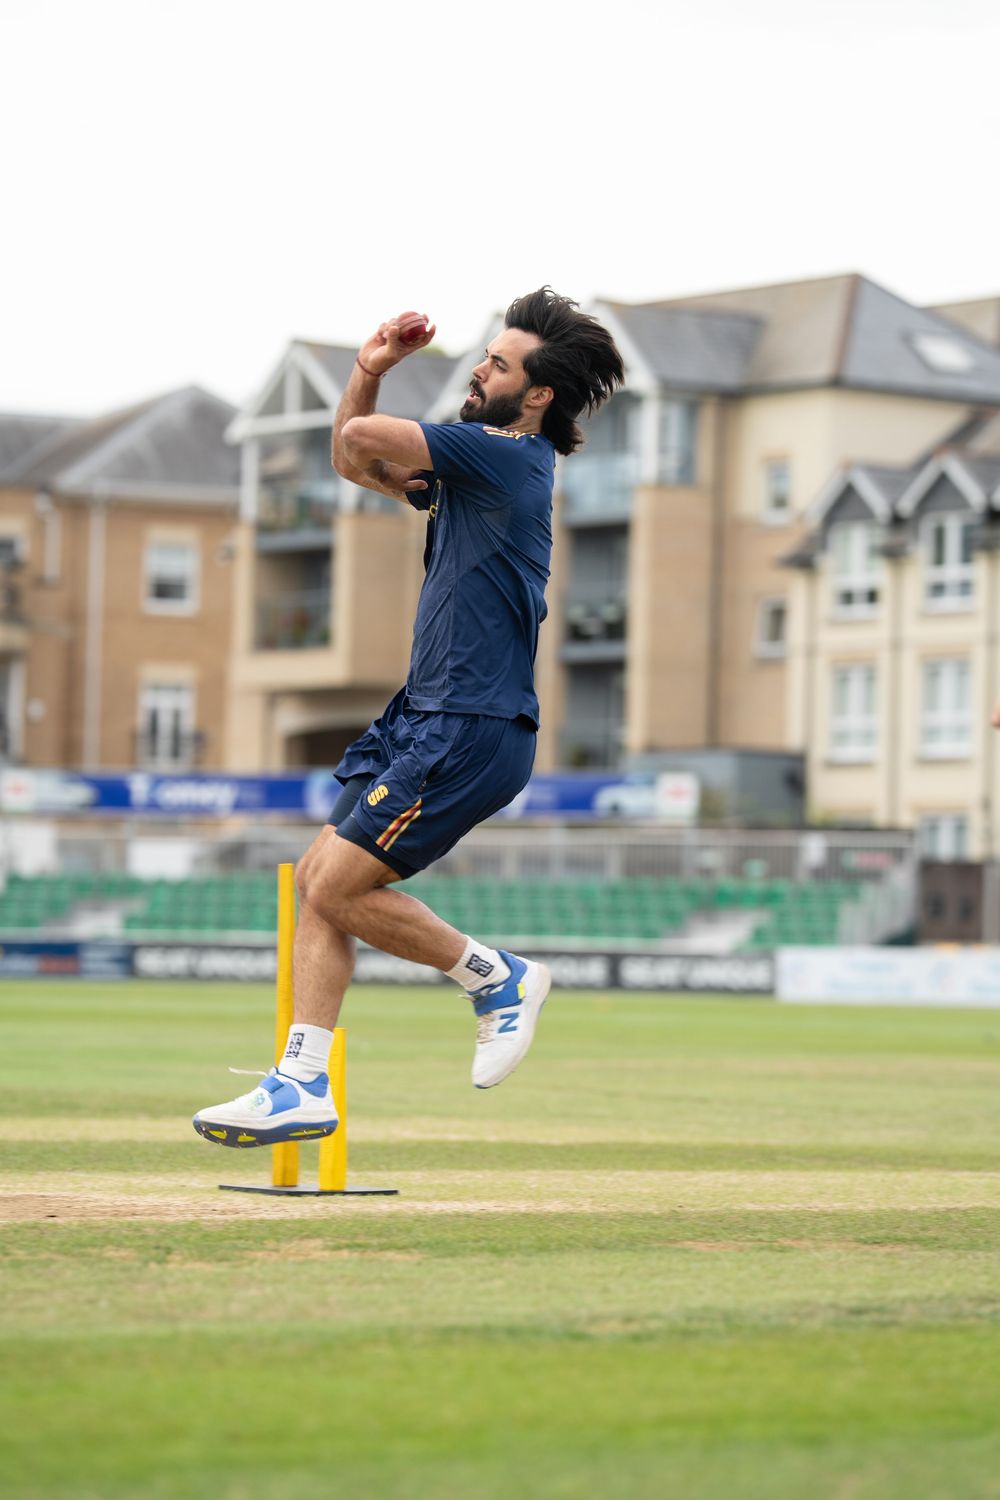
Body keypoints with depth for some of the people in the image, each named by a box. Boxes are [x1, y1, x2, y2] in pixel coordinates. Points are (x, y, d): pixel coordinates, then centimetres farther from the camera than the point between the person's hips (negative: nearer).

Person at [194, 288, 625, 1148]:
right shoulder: (467, 464, 16)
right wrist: (371, 370, 11)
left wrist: (370, 410, 4)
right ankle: (302, 1085, 7)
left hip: (473, 730, -10)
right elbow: (353, 460, 27)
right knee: (317, 877, 6)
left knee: (339, 887, -11)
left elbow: (363, 439, -20)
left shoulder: (507, 457, -13)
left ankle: (498, 978, 7)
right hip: (426, 721, 10)